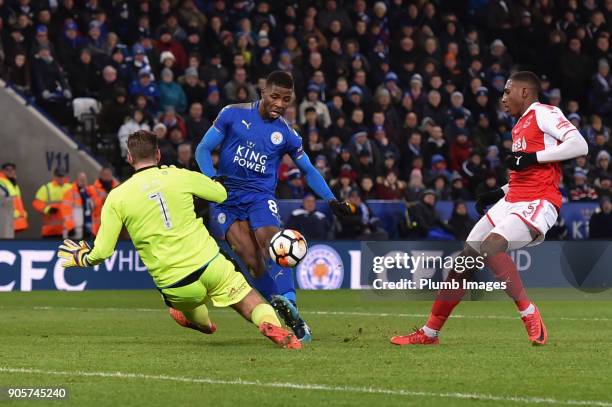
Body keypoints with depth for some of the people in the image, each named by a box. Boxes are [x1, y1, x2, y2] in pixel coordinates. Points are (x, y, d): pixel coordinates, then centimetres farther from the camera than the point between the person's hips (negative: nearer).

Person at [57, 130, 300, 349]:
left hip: (175, 285, 1)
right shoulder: (179, 176, -1)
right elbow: (221, 194, 13)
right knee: (253, 306, 4)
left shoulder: (116, 198, -1)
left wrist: (81, 258, 23)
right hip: (211, 266, -1)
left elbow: (102, 252, 1)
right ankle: (270, 324, -25)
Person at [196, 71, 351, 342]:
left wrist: (331, 200, 7)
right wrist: (212, 177, -18)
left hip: (261, 197, 1)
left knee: (271, 245, -28)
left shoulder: (286, 134, 6)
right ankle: (286, 315, -14)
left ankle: (289, 307, -37)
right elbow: (203, 149, 1)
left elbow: (308, 170, 18)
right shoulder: (233, 115, 1)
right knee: (250, 258, -19)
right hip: (227, 198, -1)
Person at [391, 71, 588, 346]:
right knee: (465, 260, 4)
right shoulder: (520, 126, 23)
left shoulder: (543, 114, -5)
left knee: (490, 246, -31)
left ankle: (529, 314, -20)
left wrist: (532, 157, -19)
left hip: (538, 204, -9)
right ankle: (429, 333, 13)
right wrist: (499, 194, 18)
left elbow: (579, 146, -19)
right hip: (512, 200, 9)